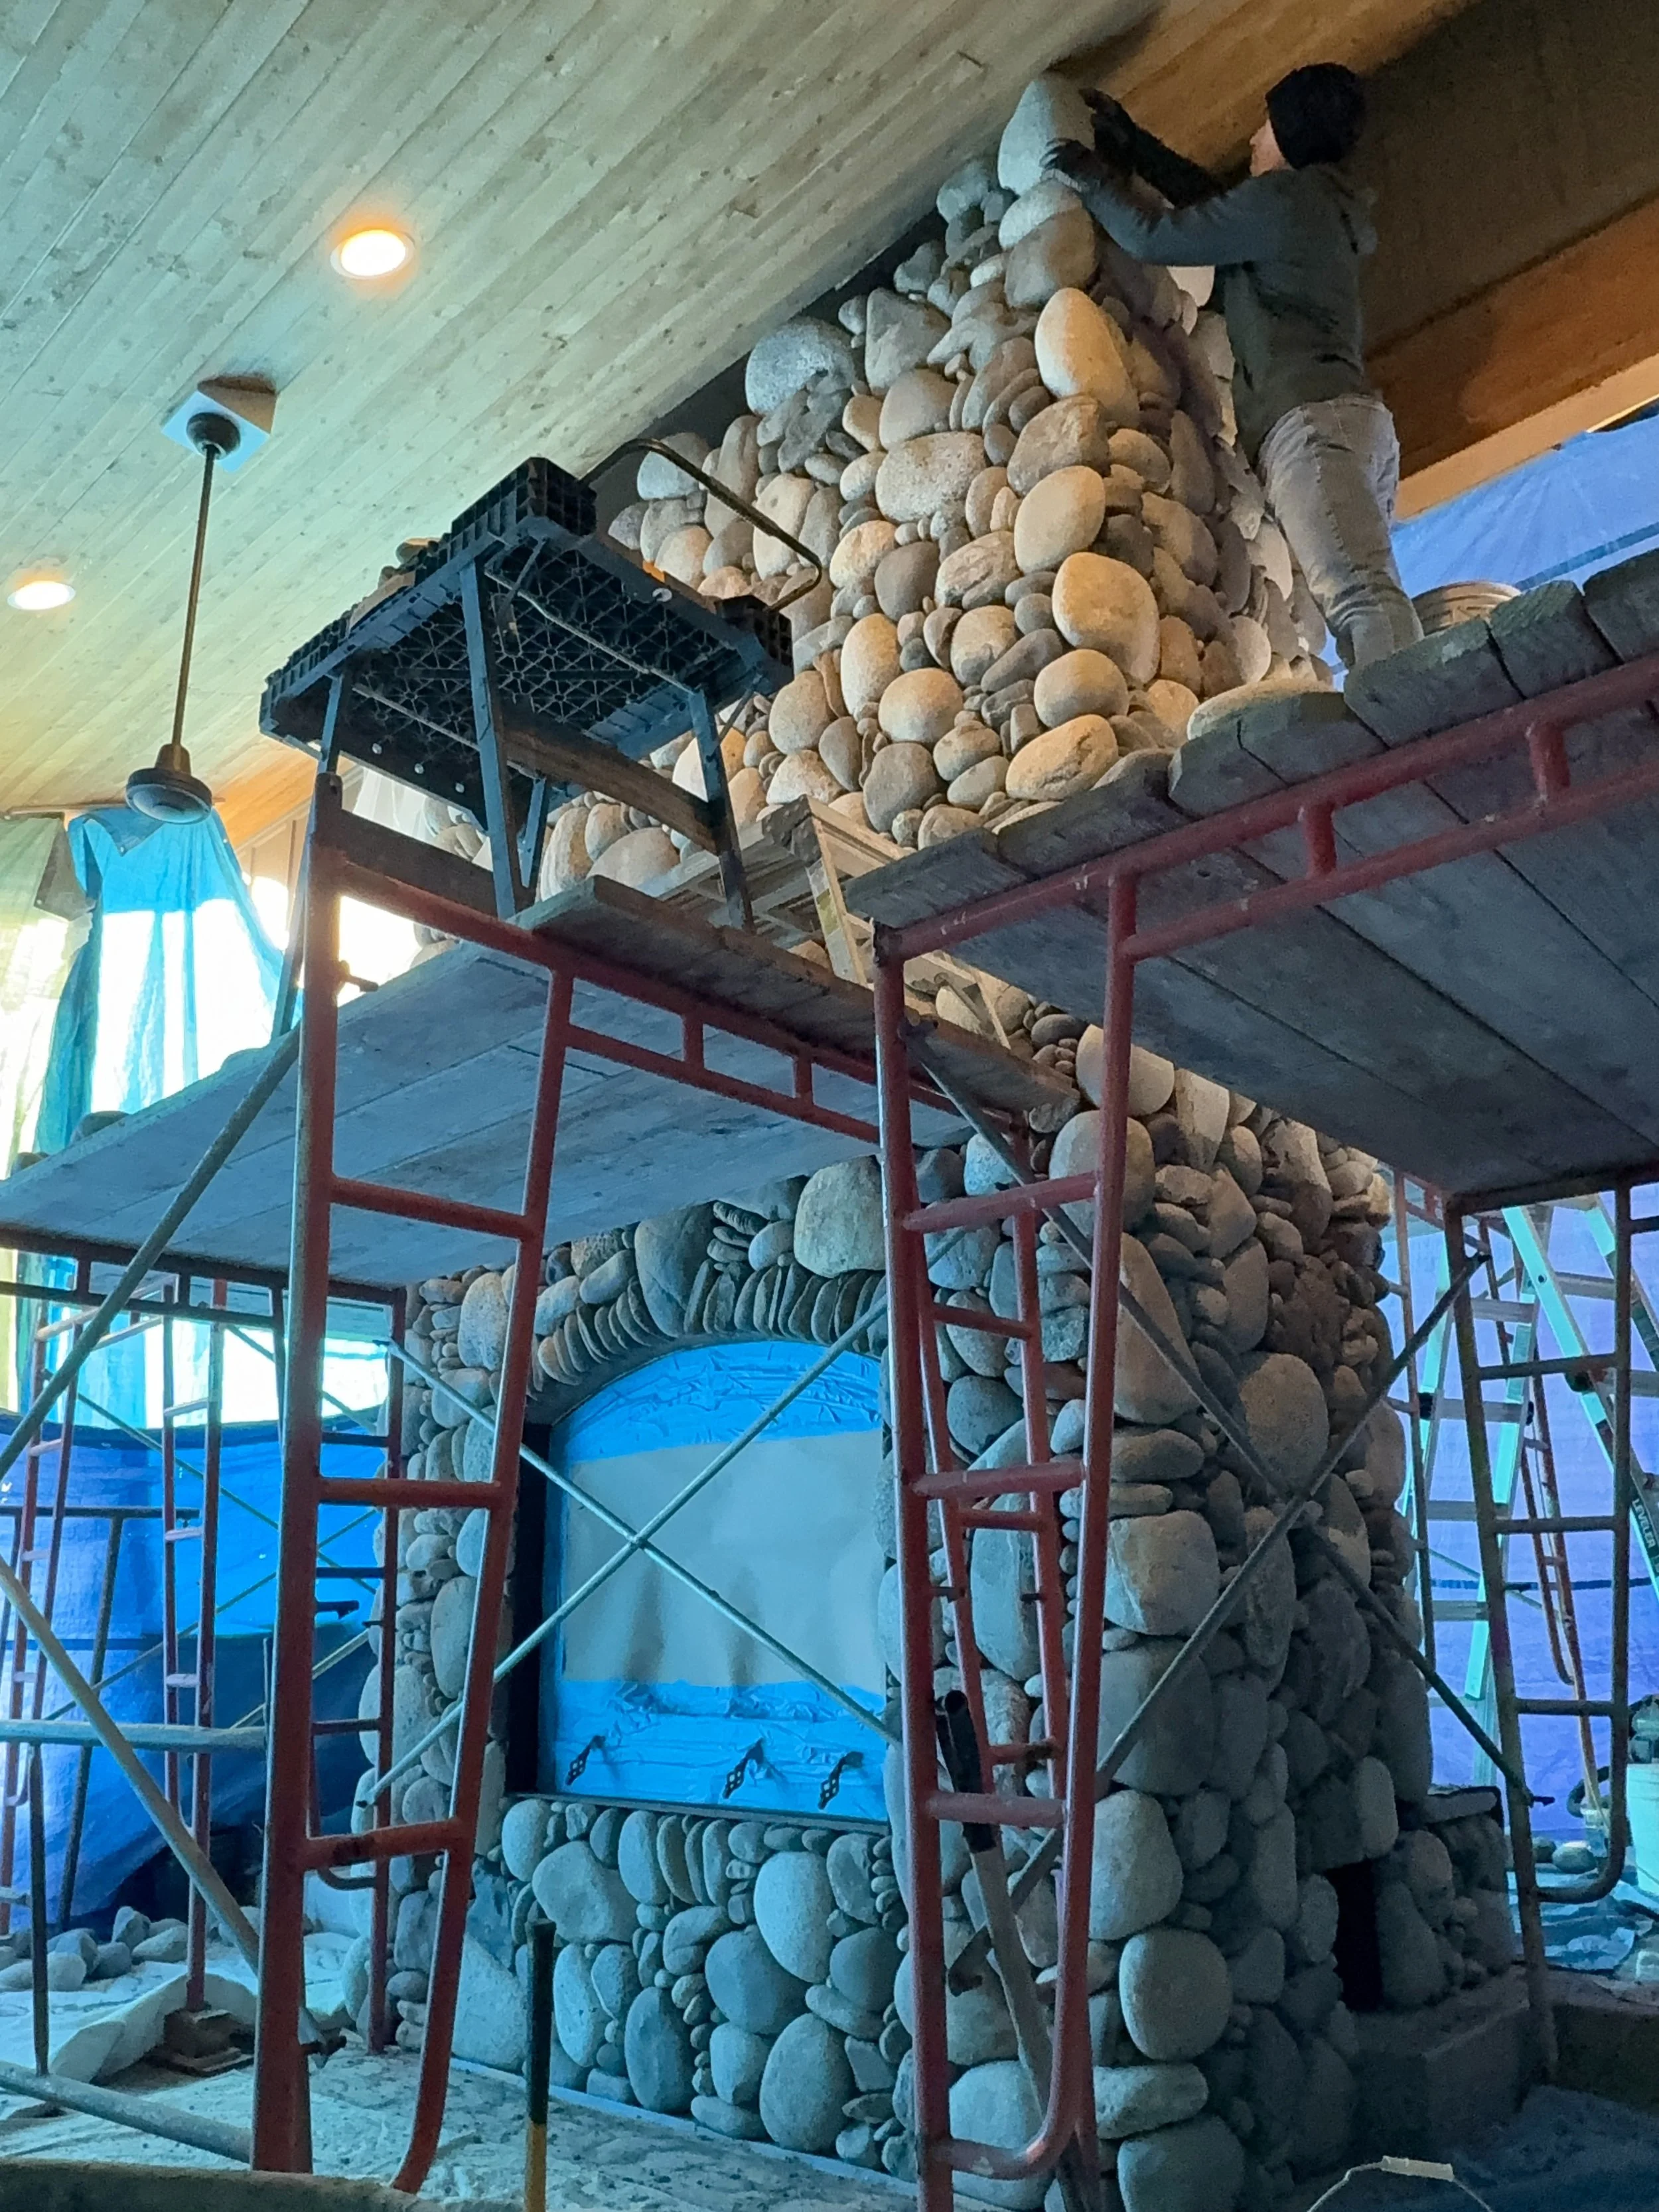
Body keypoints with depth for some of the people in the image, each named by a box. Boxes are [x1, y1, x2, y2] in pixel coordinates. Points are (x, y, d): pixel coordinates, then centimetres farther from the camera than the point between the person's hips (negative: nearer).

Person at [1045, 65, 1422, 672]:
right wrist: (1132, 143, 47)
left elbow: (1154, 236, 6)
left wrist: (1094, 179, 22)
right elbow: (1214, 204, 44)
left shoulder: (1282, 196, 4)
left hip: (1308, 413, -9)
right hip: (1357, 415, 9)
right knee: (1369, 597, -3)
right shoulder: (1323, 210, 32)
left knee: (1359, 594, -26)